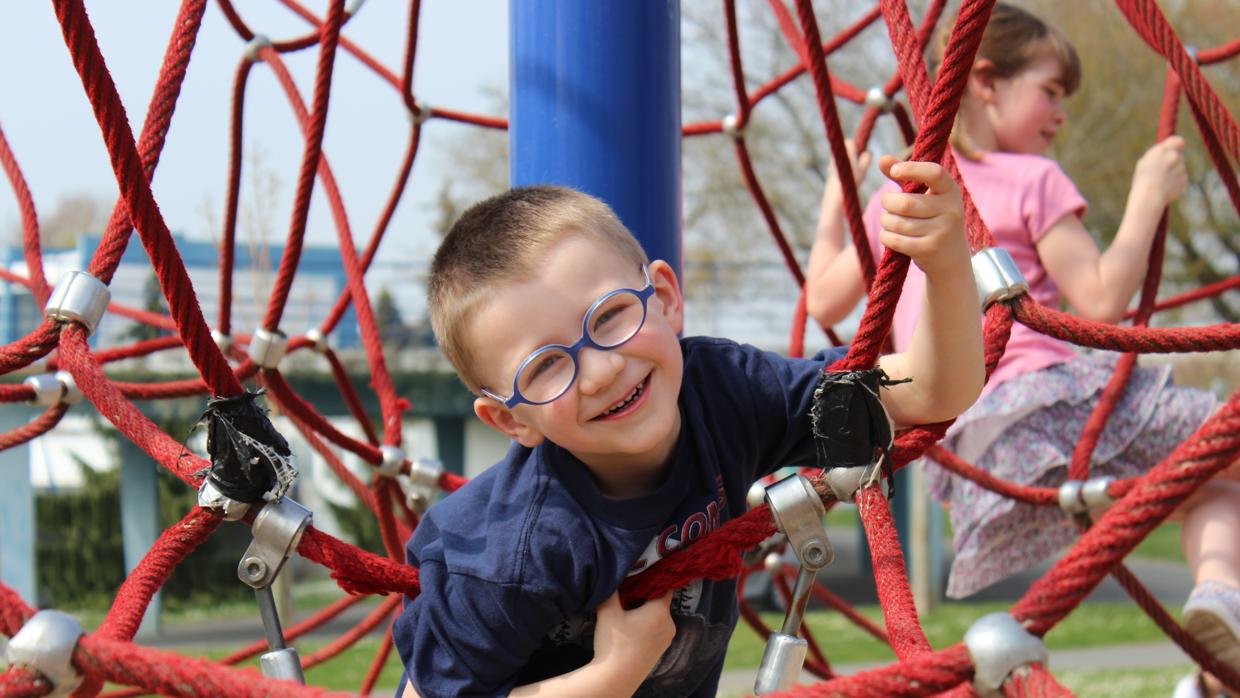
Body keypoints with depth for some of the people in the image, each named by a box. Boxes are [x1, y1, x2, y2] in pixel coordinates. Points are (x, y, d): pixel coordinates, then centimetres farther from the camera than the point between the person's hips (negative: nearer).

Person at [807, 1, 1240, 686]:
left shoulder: (897, 196, 21)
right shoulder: (1032, 180, 5)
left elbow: (824, 300, 29)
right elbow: (1101, 300, -3)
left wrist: (833, 205, 43)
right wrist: (1148, 198, 5)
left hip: (960, 460, 6)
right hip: (1041, 394, -6)